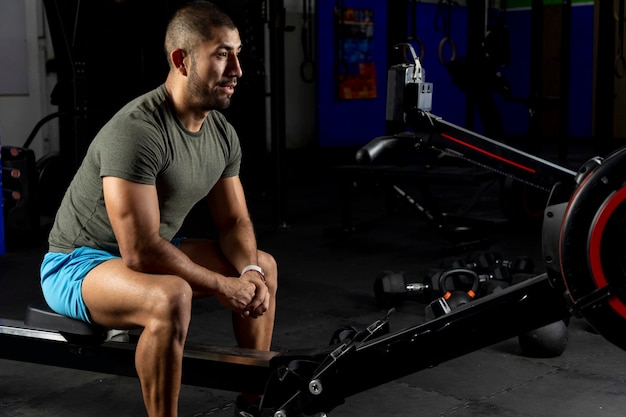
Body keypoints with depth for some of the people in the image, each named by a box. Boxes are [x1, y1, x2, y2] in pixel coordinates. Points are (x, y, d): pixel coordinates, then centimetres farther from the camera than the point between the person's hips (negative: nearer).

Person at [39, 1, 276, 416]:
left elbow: (235, 221, 5)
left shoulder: (223, 134, -3)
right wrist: (222, 285, -24)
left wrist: (248, 271, -16)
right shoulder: (137, 131, -31)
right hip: (78, 263, -9)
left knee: (264, 267, 10)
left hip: (154, 252, 9)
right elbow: (141, 252, -34)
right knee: (171, 297, -38)